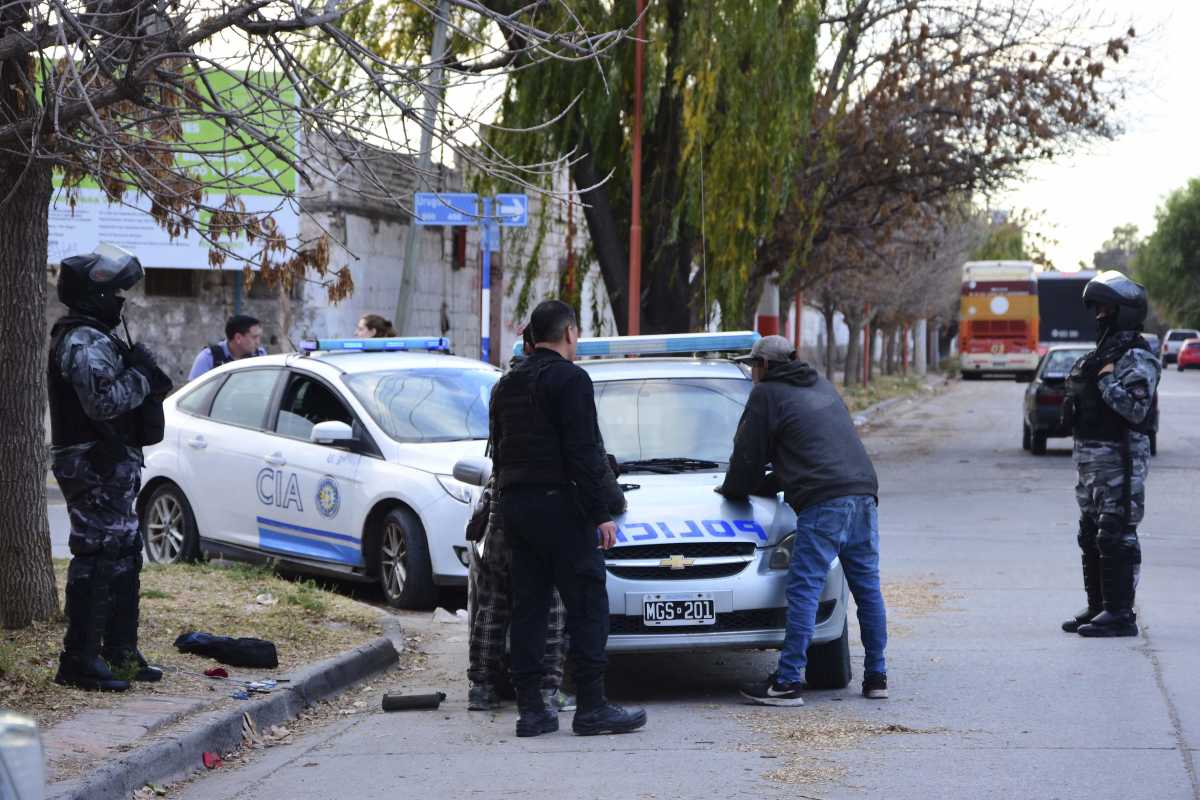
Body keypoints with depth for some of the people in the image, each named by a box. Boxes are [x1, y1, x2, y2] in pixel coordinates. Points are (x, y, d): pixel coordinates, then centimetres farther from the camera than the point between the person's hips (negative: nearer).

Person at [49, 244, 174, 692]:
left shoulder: (95, 339, 18)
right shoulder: (84, 344, -17)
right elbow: (103, 401, -28)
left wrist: (143, 376, 8)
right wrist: (142, 377, -15)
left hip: (111, 465, 11)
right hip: (96, 466, -11)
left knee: (124, 558, 16)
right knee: (97, 558, -10)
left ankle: (120, 651, 23)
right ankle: (79, 659, -8)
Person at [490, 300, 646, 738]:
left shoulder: (506, 384, 16)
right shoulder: (569, 378, -10)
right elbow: (582, 452, -16)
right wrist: (600, 513, -15)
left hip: (514, 504, 8)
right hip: (558, 503, -8)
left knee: (527, 607, 8)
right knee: (587, 606, -4)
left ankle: (530, 708, 6)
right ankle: (591, 707, -7)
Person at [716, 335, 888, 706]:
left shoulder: (767, 395, 4)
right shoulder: (822, 386, 28)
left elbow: (749, 456, 7)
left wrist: (732, 489, 26)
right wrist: (765, 484, 39)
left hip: (823, 503, -8)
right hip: (864, 494, 8)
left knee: (803, 591, -8)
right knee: (868, 588, 12)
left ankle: (788, 682, -12)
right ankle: (876, 677, 16)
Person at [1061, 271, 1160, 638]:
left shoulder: (1137, 358, -13)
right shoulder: (1102, 354, 17)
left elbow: (1136, 409, -24)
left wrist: (1106, 380, -21)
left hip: (1120, 459, -10)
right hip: (1091, 457, 10)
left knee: (1116, 535, -10)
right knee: (1092, 535, 13)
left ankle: (1120, 614, -9)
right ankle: (1098, 608, 22)